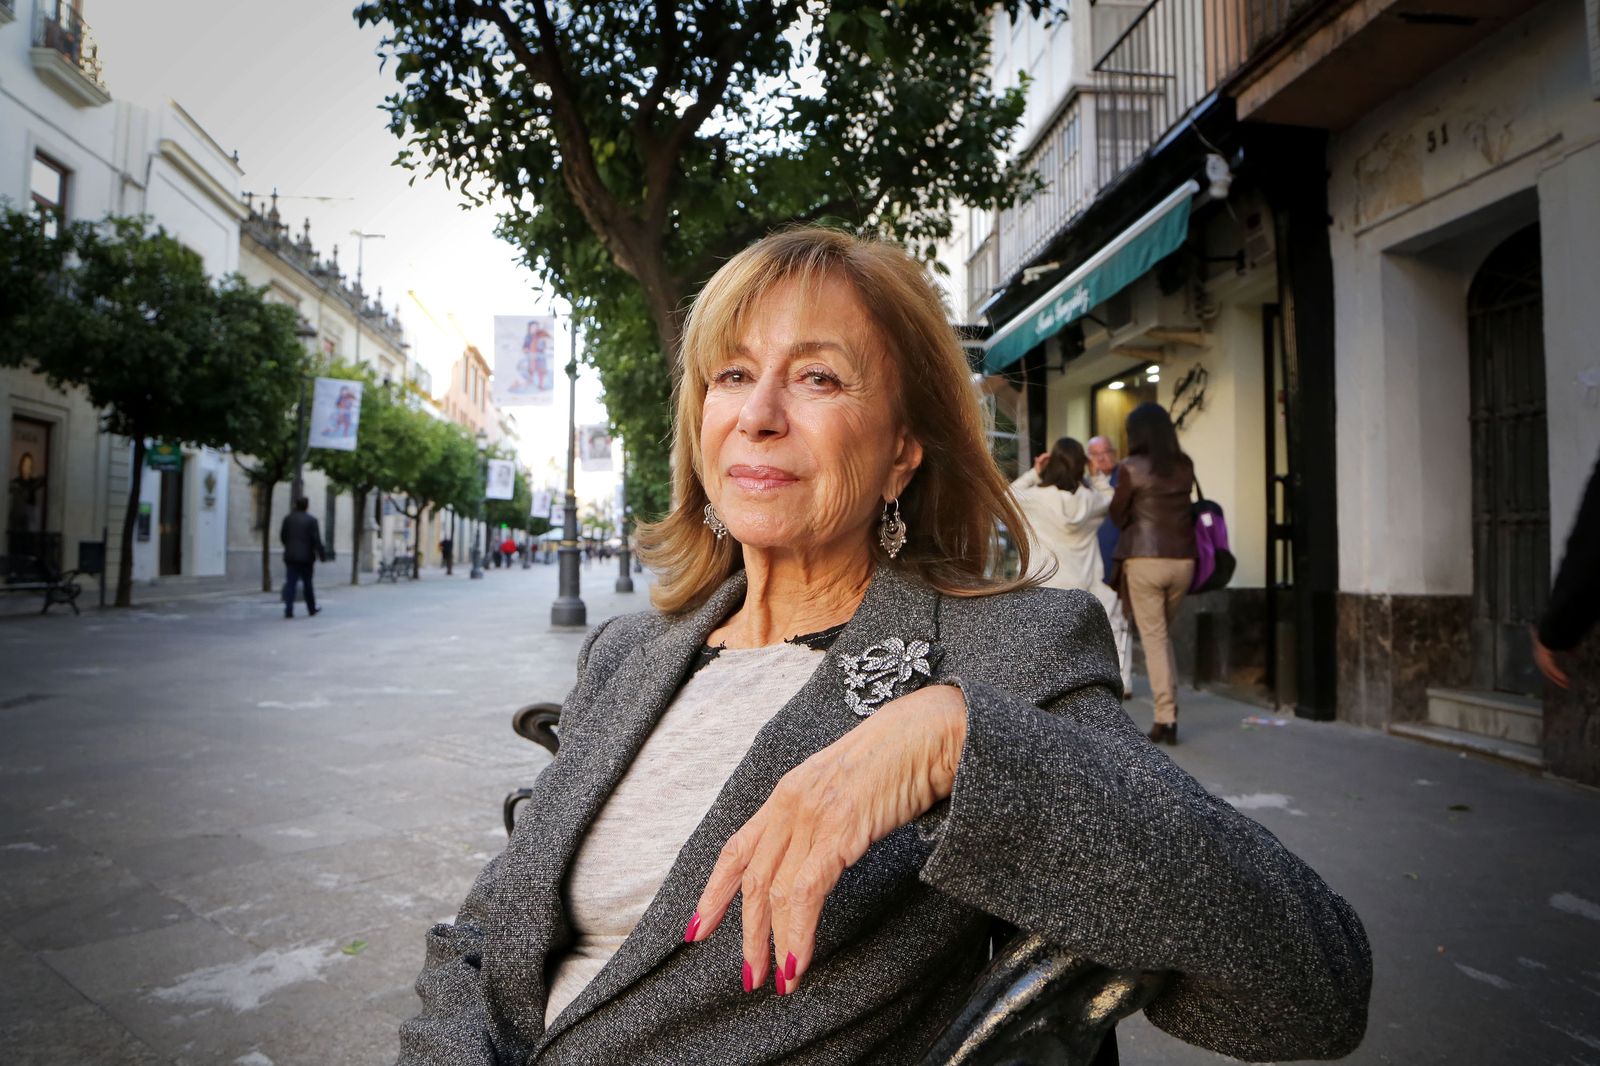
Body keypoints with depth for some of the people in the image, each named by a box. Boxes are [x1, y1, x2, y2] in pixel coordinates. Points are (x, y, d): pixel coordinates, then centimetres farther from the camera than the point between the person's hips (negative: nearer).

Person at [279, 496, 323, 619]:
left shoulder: (288, 518, 3)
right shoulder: (311, 520, -8)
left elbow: (282, 536, 8)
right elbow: (317, 540, -11)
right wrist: (320, 554, -3)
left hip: (290, 556, 2)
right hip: (306, 557, -2)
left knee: (290, 583, 0)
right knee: (307, 583, 10)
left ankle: (288, 610, -10)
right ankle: (311, 608, 21)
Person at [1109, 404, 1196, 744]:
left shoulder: (1131, 468, -7)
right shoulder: (1185, 466, 7)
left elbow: (1117, 515, 2)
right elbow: (1181, 506, 16)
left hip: (1145, 559, -4)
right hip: (1183, 559, 5)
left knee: (1153, 637, 2)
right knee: (1162, 632, 20)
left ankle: (1166, 718, -1)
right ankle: (1169, 713, 18)